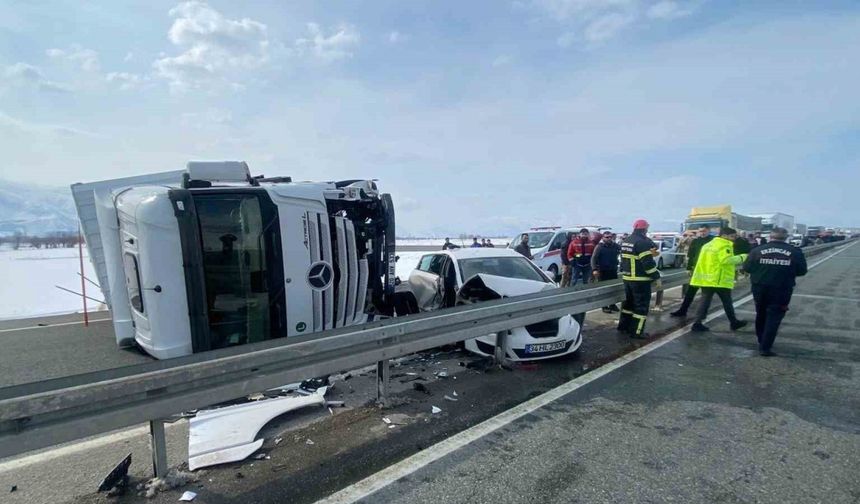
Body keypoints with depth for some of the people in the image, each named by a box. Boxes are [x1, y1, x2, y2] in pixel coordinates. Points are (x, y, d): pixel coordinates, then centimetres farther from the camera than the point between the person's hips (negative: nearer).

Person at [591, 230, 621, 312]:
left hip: (613, 271, 5)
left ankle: (612, 304, 25)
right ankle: (604, 306, 9)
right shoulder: (599, 247, -7)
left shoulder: (616, 246, 6)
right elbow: (594, 258, -13)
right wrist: (594, 269, -25)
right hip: (603, 271, -4)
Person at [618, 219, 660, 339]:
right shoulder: (643, 242, -17)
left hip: (627, 278, 9)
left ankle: (623, 325, 27)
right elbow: (648, 263, -20)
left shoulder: (626, 241, 11)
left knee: (628, 302, 19)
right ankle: (636, 332, 2)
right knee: (641, 305, -1)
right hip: (640, 280, -8)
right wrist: (656, 277, -14)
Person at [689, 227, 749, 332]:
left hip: (706, 278, 7)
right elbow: (726, 260, -23)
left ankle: (697, 324, -2)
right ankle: (734, 322, 24)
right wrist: (741, 257, -10)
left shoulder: (708, 244, 18)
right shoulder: (724, 246, -10)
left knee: (705, 301, 5)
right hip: (719, 279, -7)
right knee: (727, 302, 10)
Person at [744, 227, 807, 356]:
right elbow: (802, 271, 1)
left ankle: (761, 342, 35)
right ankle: (765, 348, 1)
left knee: (761, 315, 20)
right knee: (773, 318, 3)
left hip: (759, 289, 2)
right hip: (781, 291, -2)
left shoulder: (757, 250, -6)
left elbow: (747, 268, -3)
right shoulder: (795, 252, -5)